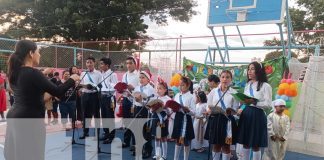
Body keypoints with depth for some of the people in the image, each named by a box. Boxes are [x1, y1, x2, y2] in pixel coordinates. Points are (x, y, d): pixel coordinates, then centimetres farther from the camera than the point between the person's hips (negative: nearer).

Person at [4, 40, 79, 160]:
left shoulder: (15, 72, 6)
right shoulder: (33, 73, -19)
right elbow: (57, 92, -19)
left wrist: (43, 75, 22)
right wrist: (72, 80, -5)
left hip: (14, 117, 9)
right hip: (30, 120, -9)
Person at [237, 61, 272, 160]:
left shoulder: (265, 86, -6)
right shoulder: (247, 85, 13)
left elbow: (268, 104, -13)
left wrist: (253, 102, -24)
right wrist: (241, 109, -2)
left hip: (257, 116, -5)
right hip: (246, 115, 6)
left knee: (255, 145, 3)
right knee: (245, 143, 12)